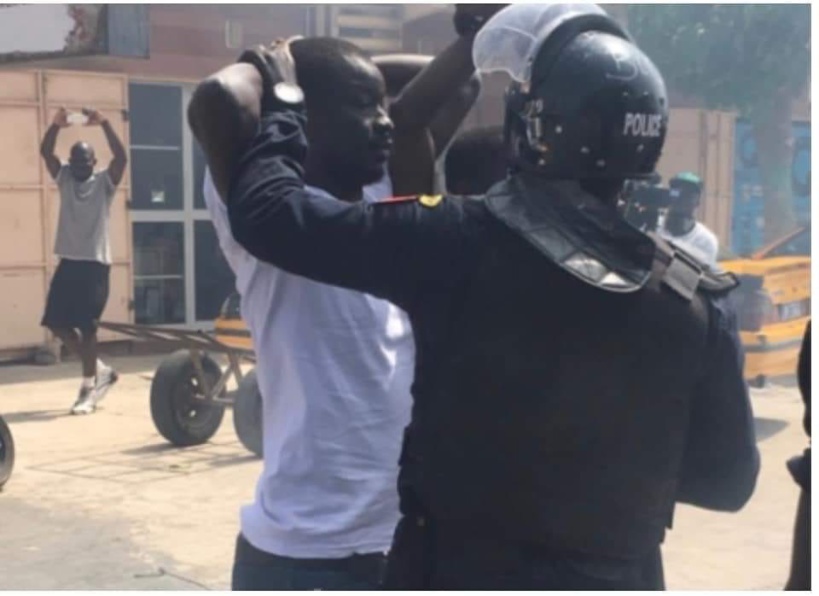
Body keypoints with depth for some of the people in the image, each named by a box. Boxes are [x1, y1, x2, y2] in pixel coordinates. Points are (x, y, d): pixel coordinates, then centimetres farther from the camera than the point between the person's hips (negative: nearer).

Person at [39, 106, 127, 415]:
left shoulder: (105, 181, 1)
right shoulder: (64, 178, 11)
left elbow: (121, 156, -16)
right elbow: (45, 152, -1)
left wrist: (104, 123, -25)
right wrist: (56, 125, -18)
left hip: (95, 263, -5)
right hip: (68, 262, 5)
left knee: (86, 326, -9)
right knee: (56, 322, 3)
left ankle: (88, 389, 0)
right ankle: (99, 370, 19)